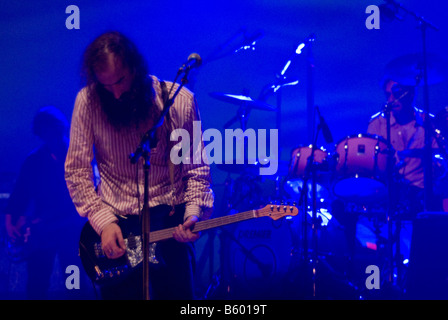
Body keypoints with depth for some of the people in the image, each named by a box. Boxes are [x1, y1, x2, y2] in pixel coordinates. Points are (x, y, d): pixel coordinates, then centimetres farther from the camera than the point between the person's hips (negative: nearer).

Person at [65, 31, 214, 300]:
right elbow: (77, 169, -2)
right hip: (113, 222, 1)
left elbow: (196, 167, -1)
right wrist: (103, 221, -11)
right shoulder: (88, 101, -6)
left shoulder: (180, 100, -7)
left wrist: (193, 212, -16)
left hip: (169, 219, 0)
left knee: (176, 292, -3)